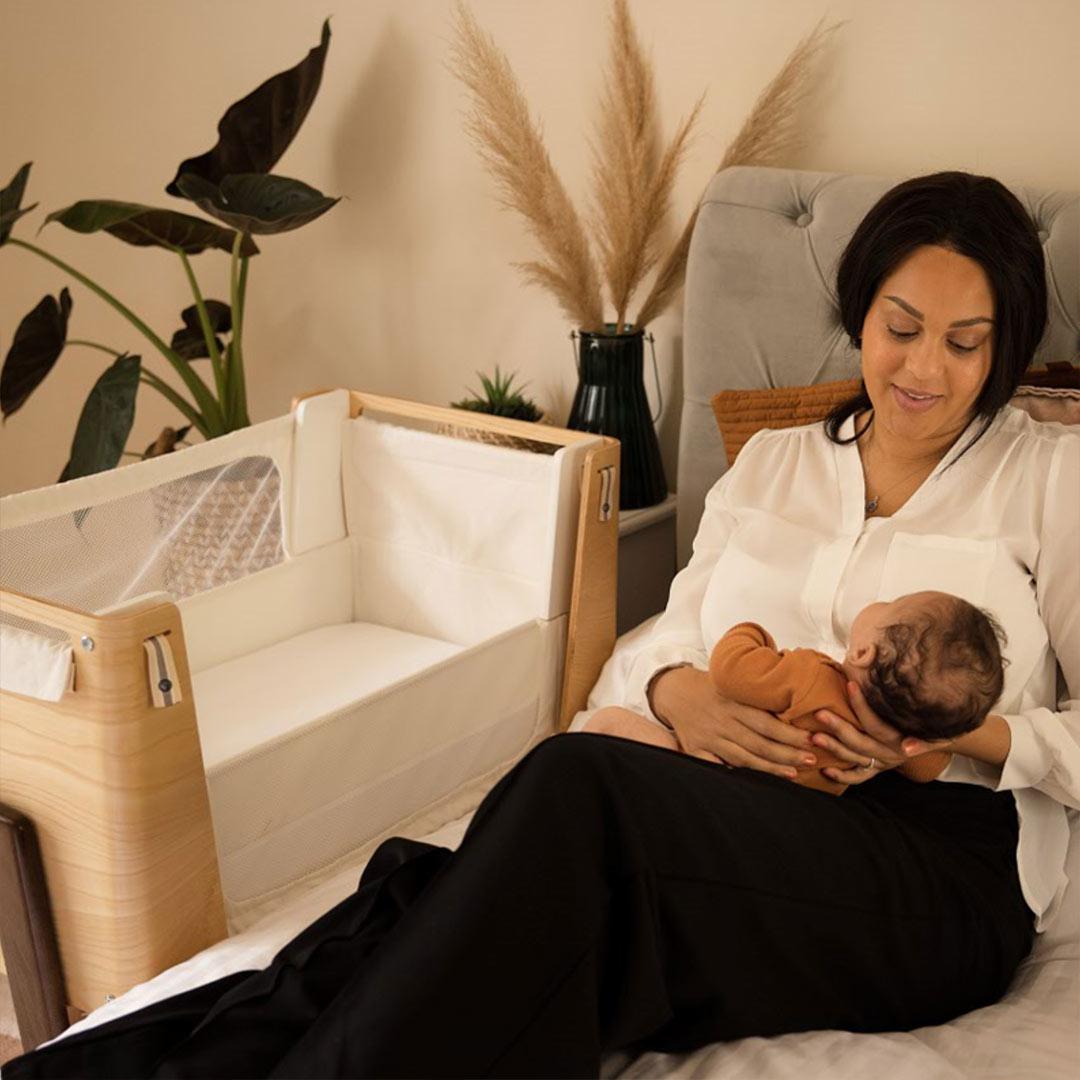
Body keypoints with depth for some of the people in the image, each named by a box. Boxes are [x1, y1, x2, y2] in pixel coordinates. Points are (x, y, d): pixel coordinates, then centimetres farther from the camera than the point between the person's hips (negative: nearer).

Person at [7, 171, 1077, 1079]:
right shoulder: (771, 463, 21)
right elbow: (665, 643, 17)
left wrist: (963, 730, -14)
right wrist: (686, 693, -8)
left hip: (943, 850, -3)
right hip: (749, 820, 4)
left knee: (577, 785, -35)